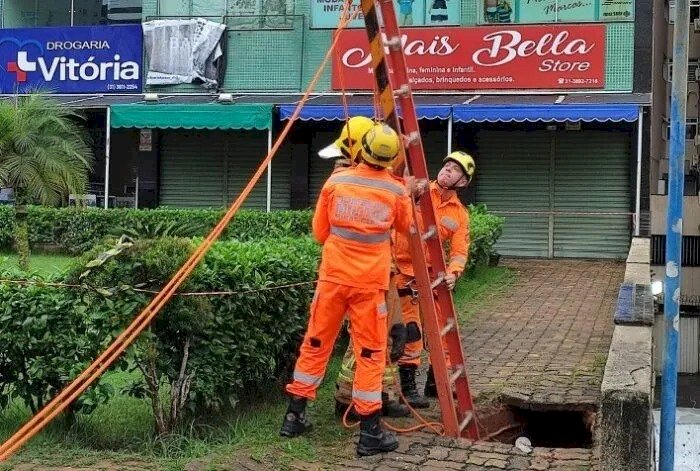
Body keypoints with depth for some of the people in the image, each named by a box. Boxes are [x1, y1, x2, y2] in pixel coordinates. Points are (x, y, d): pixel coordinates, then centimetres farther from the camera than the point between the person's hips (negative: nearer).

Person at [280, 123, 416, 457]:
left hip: (333, 276, 2)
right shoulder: (396, 191, -5)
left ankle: (295, 416, 21)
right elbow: (404, 227, 16)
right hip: (370, 282, -2)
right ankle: (370, 432, 6)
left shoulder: (336, 182, -2)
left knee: (315, 345, 14)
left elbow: (319, 232, 7)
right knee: (370, 354, 4)